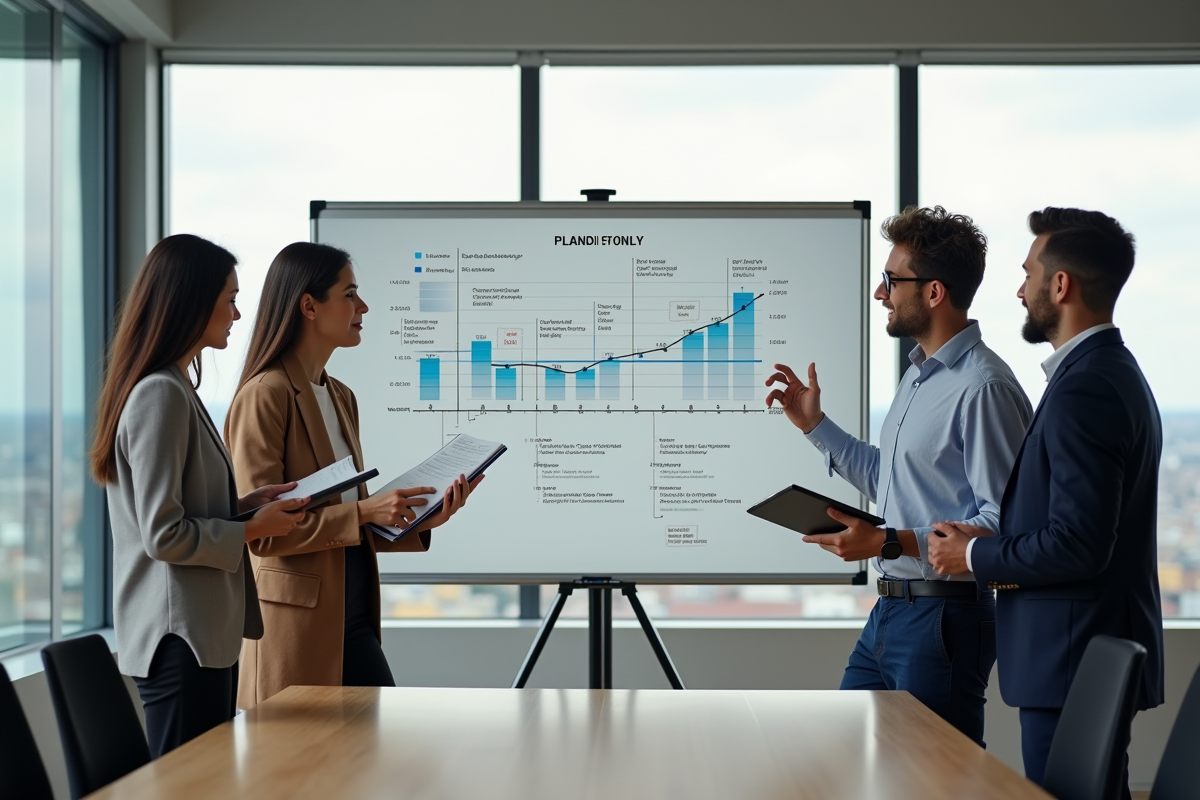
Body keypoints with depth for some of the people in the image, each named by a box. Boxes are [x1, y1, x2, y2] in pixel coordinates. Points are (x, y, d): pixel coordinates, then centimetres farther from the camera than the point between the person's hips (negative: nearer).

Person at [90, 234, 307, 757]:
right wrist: (253, 528, -9)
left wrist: (247, 502, 9)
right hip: (180, 636, -10)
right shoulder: (161, 395, -16)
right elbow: (164, 534, -19)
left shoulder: (175, 389, 15)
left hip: (204, 633, 10)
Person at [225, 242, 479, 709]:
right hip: (297, 623, -8)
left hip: (353, 617, 8)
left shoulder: (341, 398, 15)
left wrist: (418, 521, 2)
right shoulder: (264, 395, -11)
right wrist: (363, 512, -21)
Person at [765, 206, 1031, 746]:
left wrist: (889, 543, -25)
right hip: (889, 612, 10)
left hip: (943, 619, -10)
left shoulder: (982, 387, -18)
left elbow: (1003, 519, -23)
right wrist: (814, 424, 21)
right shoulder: (918, 376, 16)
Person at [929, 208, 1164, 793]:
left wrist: (976, 557, -10)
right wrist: (995, 547, 8)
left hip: (1076, 665, -10)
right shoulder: (1114, 372, 14)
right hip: (1100, 657, 10)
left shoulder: (1083, 389, -19)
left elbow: (1077, 544, -24)